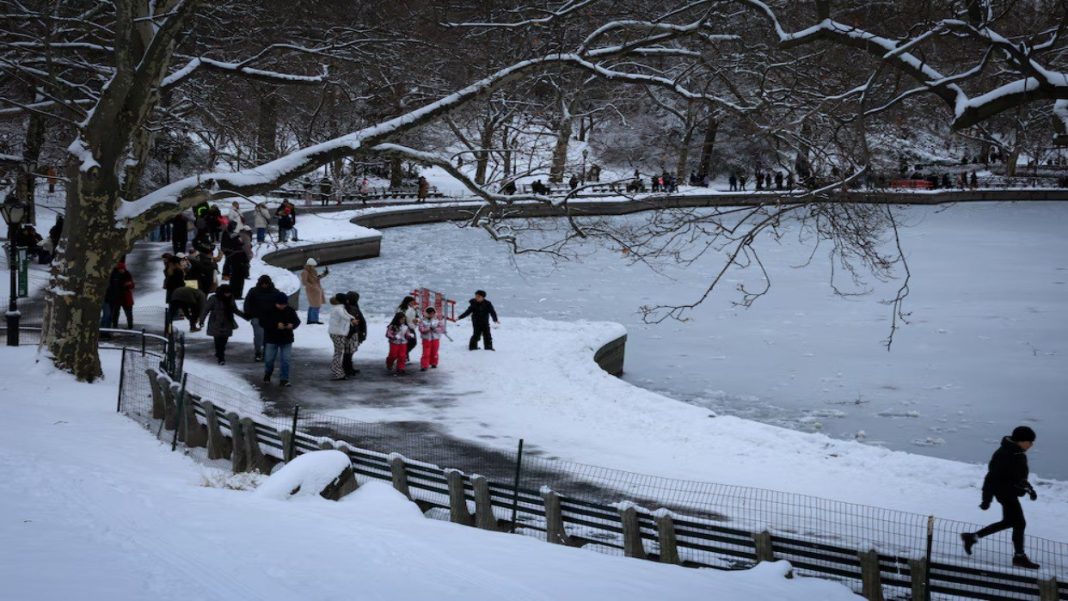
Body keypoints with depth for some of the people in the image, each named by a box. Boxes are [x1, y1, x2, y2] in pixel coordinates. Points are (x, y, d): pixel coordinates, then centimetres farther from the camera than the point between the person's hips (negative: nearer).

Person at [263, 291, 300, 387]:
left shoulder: (290, 310, -4)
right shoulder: (269, 310, -11)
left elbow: (297, 321, 3)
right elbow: (264, 323, -17)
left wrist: (292, 325, -20)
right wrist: (276, 325, -29)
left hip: (286, 340, 1)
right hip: (271, 339, -1)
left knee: (285, 360, -4)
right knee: (269, 359, 10)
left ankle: (284, 379, 3)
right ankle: (267, 374, 37)